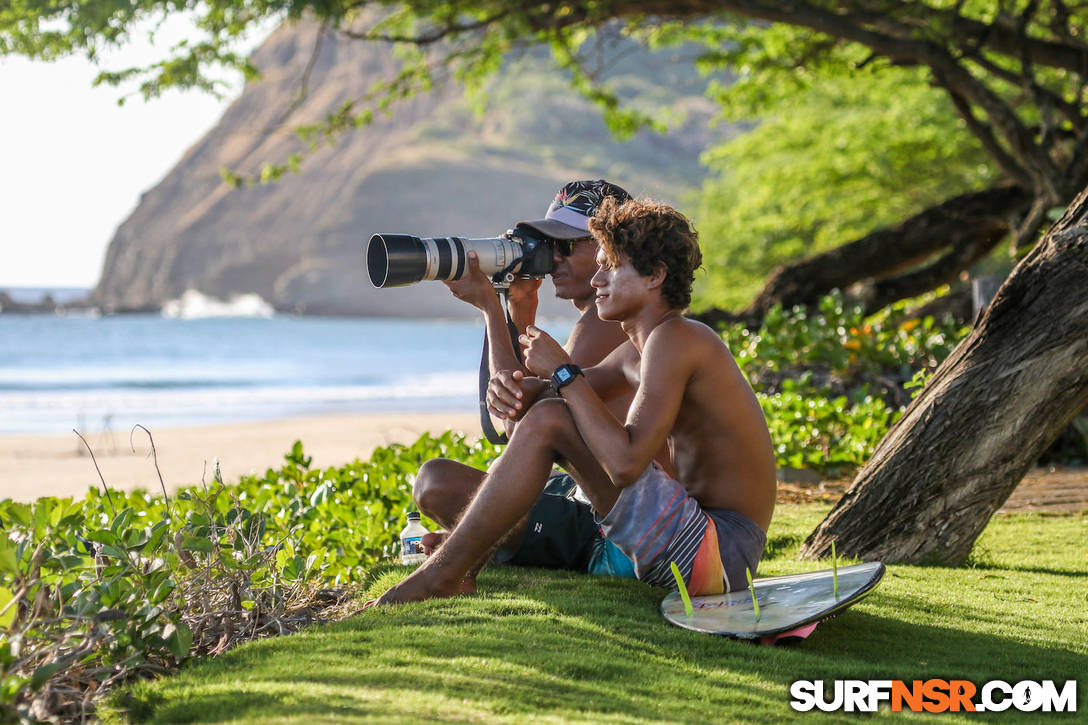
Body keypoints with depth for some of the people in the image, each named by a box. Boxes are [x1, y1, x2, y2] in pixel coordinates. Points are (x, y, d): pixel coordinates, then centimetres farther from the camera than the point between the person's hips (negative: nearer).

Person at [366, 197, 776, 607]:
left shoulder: (674, 338, -16)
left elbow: (626, 462, -27)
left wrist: (563, 372, -16)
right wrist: (514, 389, -7)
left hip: (718, 553, -10)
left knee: (550, 421, -19)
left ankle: (439, 576, -15)